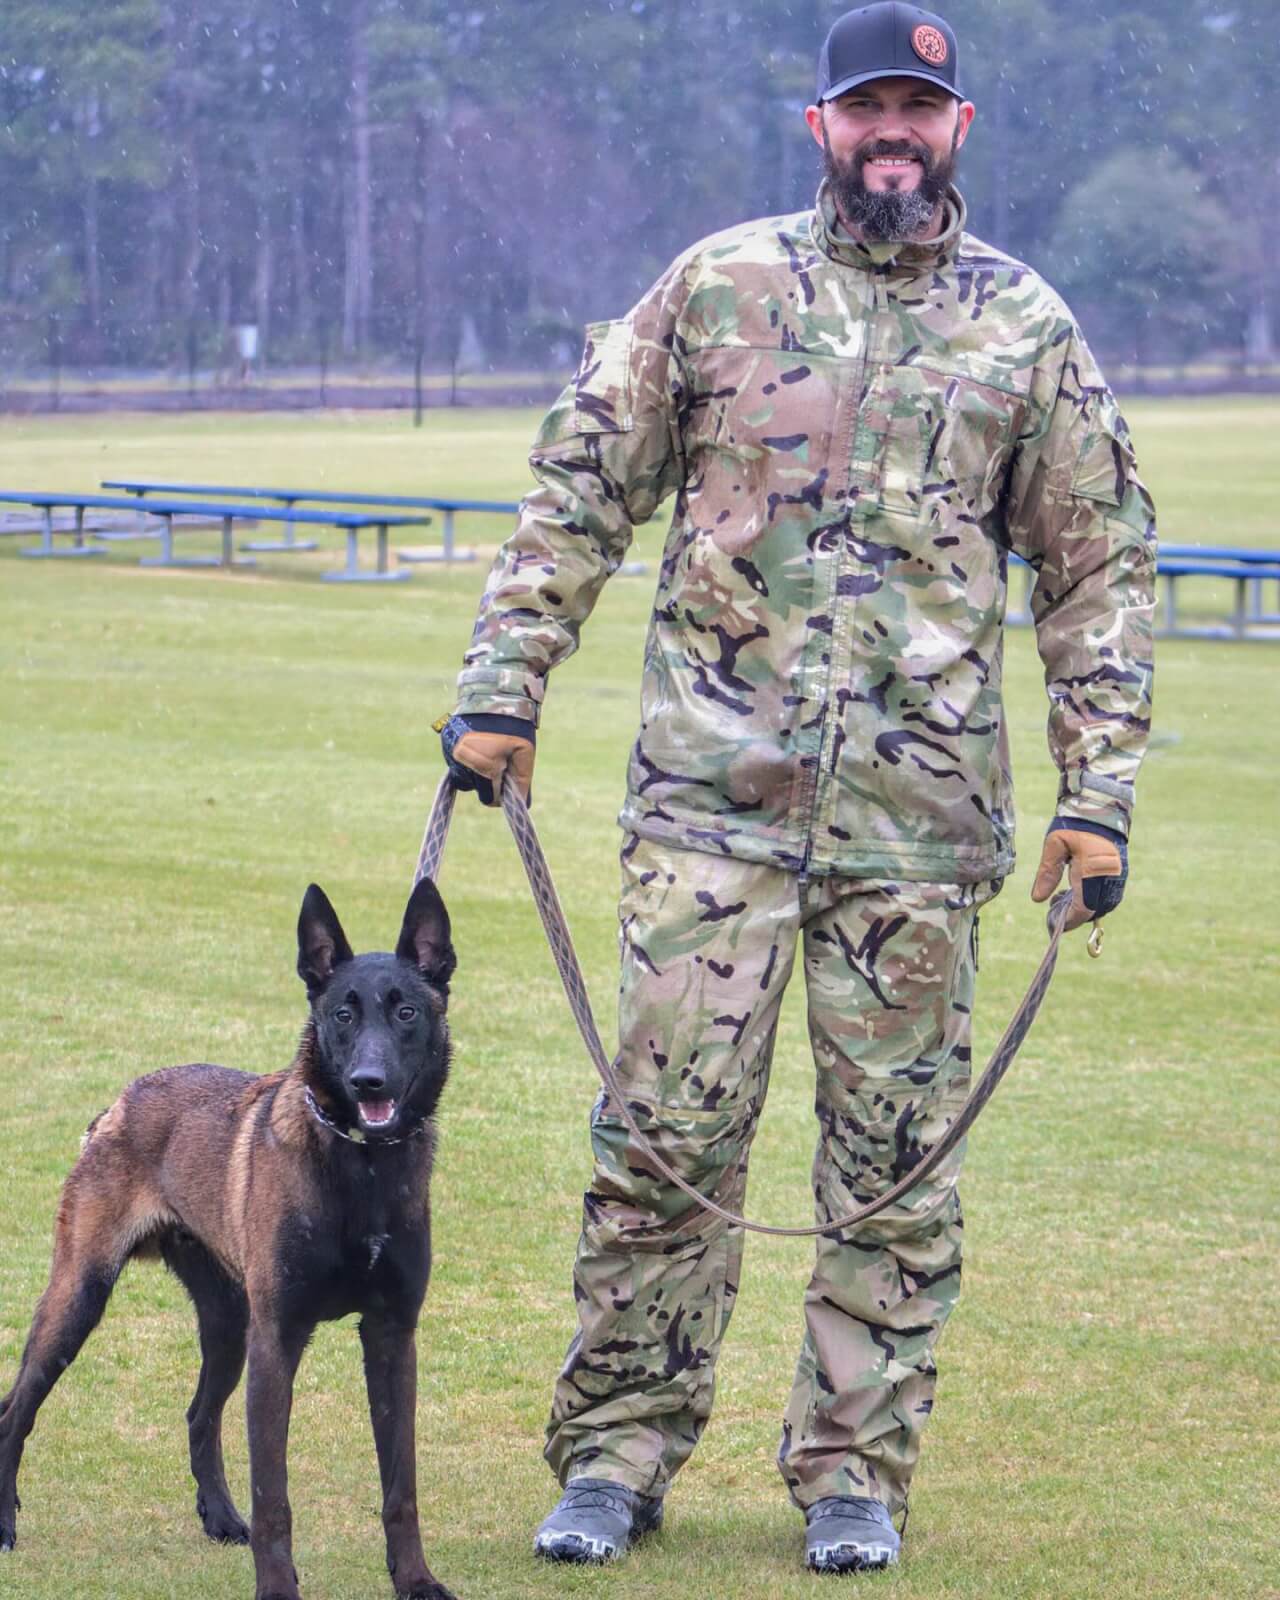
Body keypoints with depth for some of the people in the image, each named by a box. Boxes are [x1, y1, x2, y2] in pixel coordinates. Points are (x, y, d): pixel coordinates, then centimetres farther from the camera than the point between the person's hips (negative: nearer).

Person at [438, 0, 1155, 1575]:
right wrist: (501, 688, 2)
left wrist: (1101, 789, 3)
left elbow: (1097, 566, 10)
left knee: (894, 1150, 4)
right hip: (713, 783, -1)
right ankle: (615, 1450, 10)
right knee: (667, 1126, -2)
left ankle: (853, 1470, 15)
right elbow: (579, 489, 9)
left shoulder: (1026, 327, 7)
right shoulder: (715, 288, 6)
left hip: (921, 804, 1)